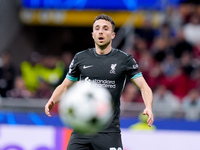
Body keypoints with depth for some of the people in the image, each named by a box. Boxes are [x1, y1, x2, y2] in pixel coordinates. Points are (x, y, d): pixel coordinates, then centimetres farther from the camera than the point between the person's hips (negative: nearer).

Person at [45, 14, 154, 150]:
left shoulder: (124, 59, 0)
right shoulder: (81, 58, 8)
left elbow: (144, 87, -2)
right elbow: (65, 86, 17)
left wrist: (148, 107, -23)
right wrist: (52, 100, -4)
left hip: (109, 132, -2)